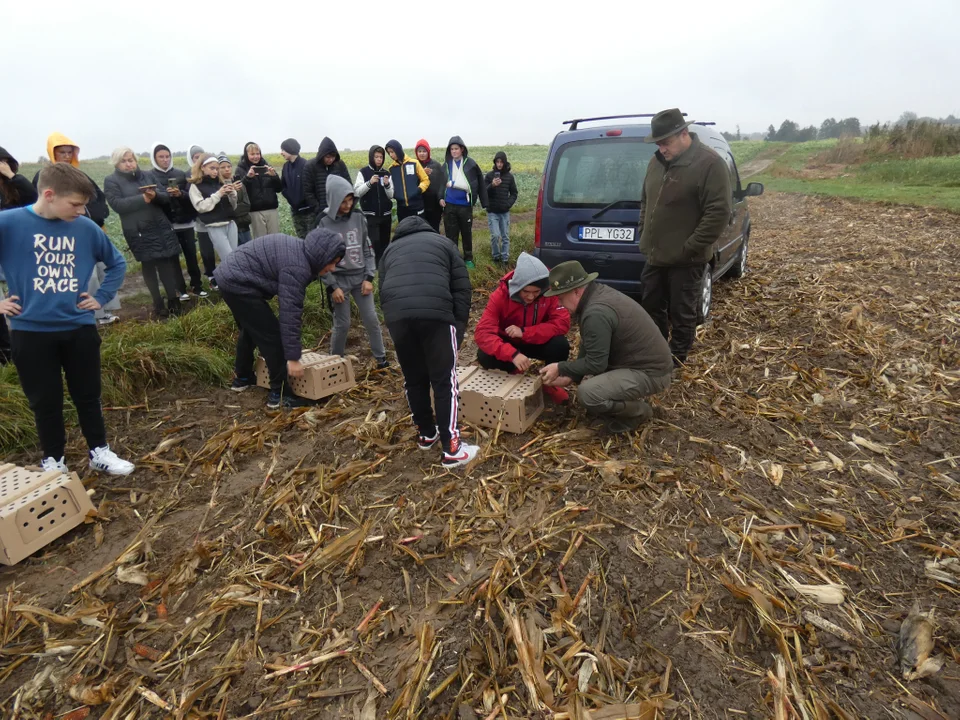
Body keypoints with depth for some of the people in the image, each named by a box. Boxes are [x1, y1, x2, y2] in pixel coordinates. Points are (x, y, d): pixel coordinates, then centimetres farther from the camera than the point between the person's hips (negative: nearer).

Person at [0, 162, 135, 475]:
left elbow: (117, 262, 13)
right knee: (45, 402, 12)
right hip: (30, 331, -2)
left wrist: (101, 296, 4)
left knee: (88, 396, 13)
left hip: (80, 328, 2)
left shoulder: (86, 227, -2)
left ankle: (100, 452, 28)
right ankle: (53, 460, 29)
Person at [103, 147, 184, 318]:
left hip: (161, 226, 3)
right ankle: (158, 304, 7)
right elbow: (117, 204, -12)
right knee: (149, 265, 0)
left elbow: (166, 198, 8)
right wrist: (143, 198, -19)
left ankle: (173, 300, 3)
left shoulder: (146, 176, 14)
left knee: (167, 261, -3)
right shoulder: (111, 181, 2)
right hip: (139, 231, -3)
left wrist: (155, 195, -15)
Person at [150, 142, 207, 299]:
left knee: (191, 255, 4)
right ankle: (181, 289, 9)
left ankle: (197, 286, 14)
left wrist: (180, 194, -18)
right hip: (166, 224, -2)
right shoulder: (151, 176, 1)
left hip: (185, 221, 2)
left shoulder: (180, 173, 7)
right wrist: (167, 194, -25)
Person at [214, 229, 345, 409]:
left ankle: (242, 378, 44)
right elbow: (290, 312, -27)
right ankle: (280, 394, 0)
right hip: (238, 284, -11)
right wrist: (293, 357, -23)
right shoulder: (296, 268, -25)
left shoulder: (301, 251, 6)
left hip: (229, 276, 11)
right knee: (272, 336, -8)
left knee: (250, 329, 27)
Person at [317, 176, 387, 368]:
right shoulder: (324, 223, -8)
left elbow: (368, 249, 6)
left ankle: (381, 359, 15)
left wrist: (369, 277, -2)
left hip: (360, 277, 3)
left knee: (372, 319, 2)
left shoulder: (359, 218, 1)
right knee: (342, 324, 1)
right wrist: (332, 286, -10)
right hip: (339, 279, -3)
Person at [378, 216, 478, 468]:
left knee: (413, 379, 18)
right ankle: (451, 448, 6)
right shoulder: (442, 242, 26)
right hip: (436, 313, -2)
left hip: (396, 315, 3)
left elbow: (383, 292, 27)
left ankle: (426, 434, 33)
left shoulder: (390, 249, 33)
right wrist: (458, 328, 15)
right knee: (445, 380, 5)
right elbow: (462, 289, 15)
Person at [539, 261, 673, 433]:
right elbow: (588, 347, 12)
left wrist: (561, 369, -10)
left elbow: (595, 363, -23)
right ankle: (627, 400, 18)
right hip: (645, 360, 10)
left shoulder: (597, 313, -27)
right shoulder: (598, 294, 4)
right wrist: (571, 376, 7)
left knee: (587, 394, -26)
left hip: (650, 372, -10)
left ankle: (639, 411, -2)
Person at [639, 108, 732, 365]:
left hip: (685, 260, -7)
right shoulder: (657, 162, 9)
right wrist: (644, 236, 11)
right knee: (651, 307, 17)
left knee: (681, 315, 5)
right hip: (655, 255, 8)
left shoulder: (710, 163, -14)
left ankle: (675, 363, 19)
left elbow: (720, 212, -19)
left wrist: (690, 248, -19)